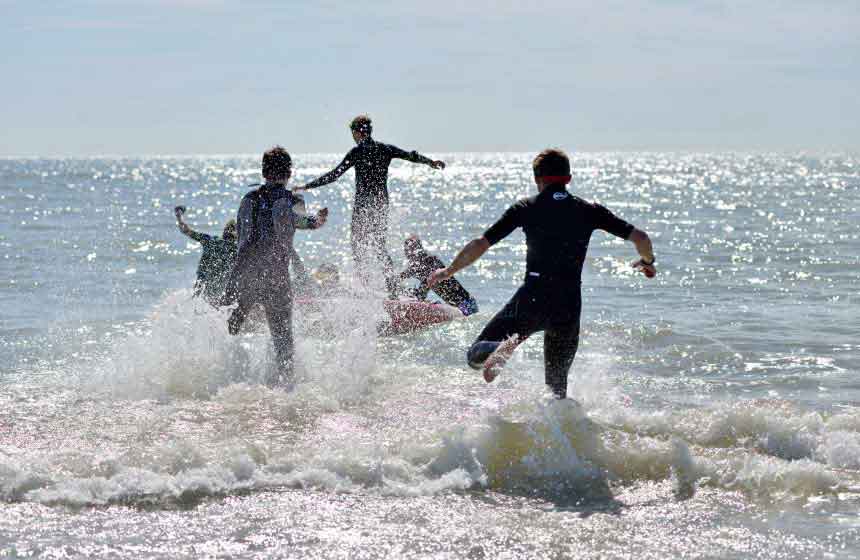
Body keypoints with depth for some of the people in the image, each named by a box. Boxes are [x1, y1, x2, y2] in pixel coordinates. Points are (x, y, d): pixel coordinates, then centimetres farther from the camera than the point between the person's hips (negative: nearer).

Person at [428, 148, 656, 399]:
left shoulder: (525, 208, 5)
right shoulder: (589, 211, 9)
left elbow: (480, 245, 3)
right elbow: (640, 237, 7)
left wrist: (448, 271, 18)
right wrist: (647, 262, 30)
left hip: (532, 299, -2)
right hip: (569, 307, 2)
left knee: (477, 354, 5)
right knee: (557, 385, 20)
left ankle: (501, 350, -28)